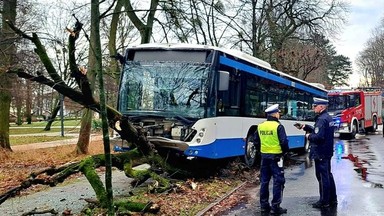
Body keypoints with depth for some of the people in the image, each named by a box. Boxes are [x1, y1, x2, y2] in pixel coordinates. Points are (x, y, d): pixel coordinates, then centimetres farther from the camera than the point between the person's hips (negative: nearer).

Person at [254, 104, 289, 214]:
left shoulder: (260, 126, 5)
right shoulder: (278, 126, -13)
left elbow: (256, 142, 10)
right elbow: (284, 142, -16)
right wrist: (284, 151, 2)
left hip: (264, 156, 6)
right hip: (276, 157, -6)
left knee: (264, 181, 12)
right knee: (278, 181, 1)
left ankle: (264, 205, 18)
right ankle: (275, 207, 2)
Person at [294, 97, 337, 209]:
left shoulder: (322, 119, -20)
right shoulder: (328, 117, 12)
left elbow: (318, 136, -27)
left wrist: (309, 136, -10)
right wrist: (304, 127, 14)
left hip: (320, 153, -10)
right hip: (327, 152, 10)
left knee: (322, 177, -1)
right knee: (328, 175, 18)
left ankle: (324, 201, 8)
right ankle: (332, 199, 28)